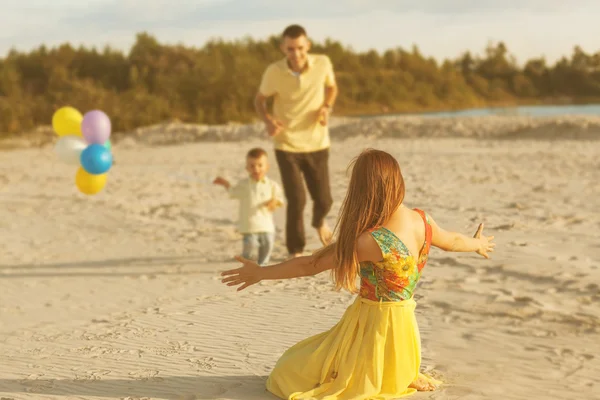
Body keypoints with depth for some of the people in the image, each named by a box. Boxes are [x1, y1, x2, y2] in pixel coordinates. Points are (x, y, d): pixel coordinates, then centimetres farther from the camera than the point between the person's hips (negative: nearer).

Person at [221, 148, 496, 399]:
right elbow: (452, 241, 14)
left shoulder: (370, 241, -27)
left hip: (374, 325, -8)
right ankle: (405, 373, 12)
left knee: (287, 374, 6)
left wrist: (260, 273, -8)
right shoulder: (422, 220, -7)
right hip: (402, 323, 8)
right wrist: (478, 244, 37)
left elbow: (309, 265, -20)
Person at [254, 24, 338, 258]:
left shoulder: (322, 63, -11)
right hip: (287, 145, -2)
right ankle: (296, 252, 10)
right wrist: (268, 121, -19)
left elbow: (331, 87, 11)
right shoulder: (273, 72, -16)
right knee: (296, 200, -10)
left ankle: (319, 221, 47)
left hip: (317, 144, 2)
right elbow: (260, 100, 1)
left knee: (323, 199, 8)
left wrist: (327, 107, -10)